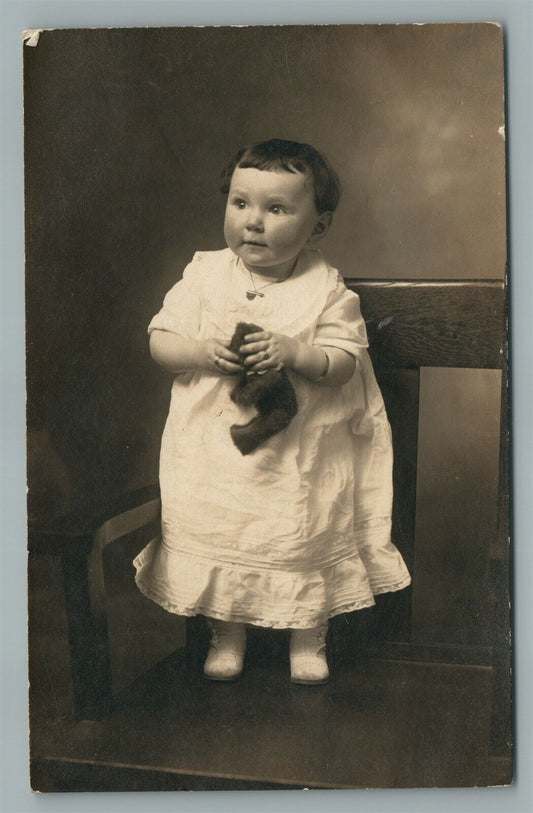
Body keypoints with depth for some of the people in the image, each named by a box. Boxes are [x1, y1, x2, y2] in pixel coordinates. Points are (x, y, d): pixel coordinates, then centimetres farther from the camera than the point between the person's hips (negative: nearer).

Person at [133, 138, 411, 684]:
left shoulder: (325, 287, -6)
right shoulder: (205, 274, -1)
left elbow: (343, 363, -10)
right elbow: (160, 341, -1)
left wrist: (294, 353, -27)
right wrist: (203, 352, -20)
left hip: (302, 451, -1)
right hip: (212, 450, 2)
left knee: (307, 542, 10)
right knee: (214, 538, 11)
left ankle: (308, 639, 34)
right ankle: (226, 635, 35)